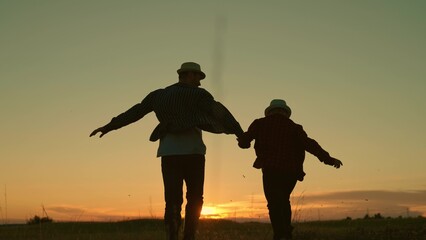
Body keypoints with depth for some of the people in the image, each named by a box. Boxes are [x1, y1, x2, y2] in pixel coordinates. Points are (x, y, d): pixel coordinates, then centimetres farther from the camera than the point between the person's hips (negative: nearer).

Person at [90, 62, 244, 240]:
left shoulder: (158, 95, 14)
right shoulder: (199, 94, 3)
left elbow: (134, 113, 14)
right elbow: (222, 115, -3)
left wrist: (108, 127, 20)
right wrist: (241, 134, -2)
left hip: (169, 152, 3)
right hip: (192, 150, -3)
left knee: (173, 200, 1)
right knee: (194, 199, 7)